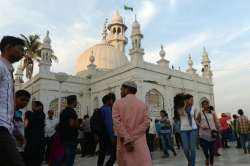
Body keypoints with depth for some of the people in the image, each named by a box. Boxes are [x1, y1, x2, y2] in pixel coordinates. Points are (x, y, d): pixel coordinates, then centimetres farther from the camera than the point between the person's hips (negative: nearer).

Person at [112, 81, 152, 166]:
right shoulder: (143, 105, 4)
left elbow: (117, 122, -10)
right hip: (139, 143, 0)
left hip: (123, 144, 1)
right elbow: (146, 122, -6)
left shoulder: (117, 103, 2)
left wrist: (126, 140, -12)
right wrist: (131, 138, -8)